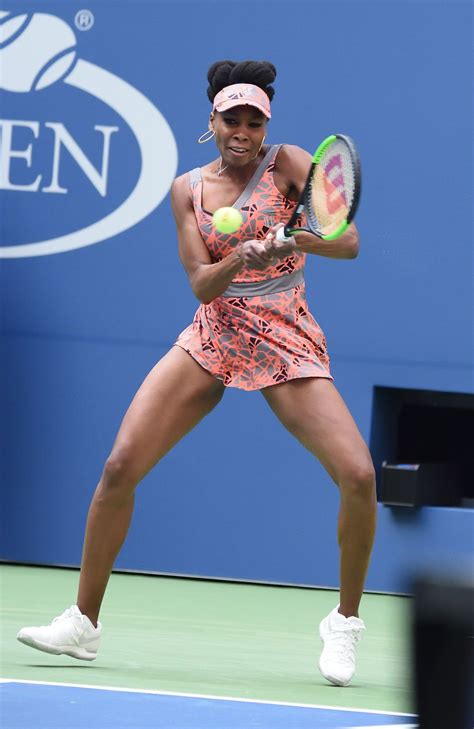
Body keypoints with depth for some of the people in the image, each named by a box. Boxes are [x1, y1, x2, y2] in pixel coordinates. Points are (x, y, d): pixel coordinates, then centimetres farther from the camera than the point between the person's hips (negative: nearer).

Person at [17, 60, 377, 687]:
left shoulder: (289, 164, -3)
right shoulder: (189, 188, 6)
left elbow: (348, 243, -12)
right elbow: (201, 284, -3)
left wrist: (289, 237, -31)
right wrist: (238, 258, -25)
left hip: (288, 345, -3)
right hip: (211, 338, 3)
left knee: (358, 475, -21)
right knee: (120, 467, -10)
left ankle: (345, 622, 1)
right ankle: (82, 624, 4)